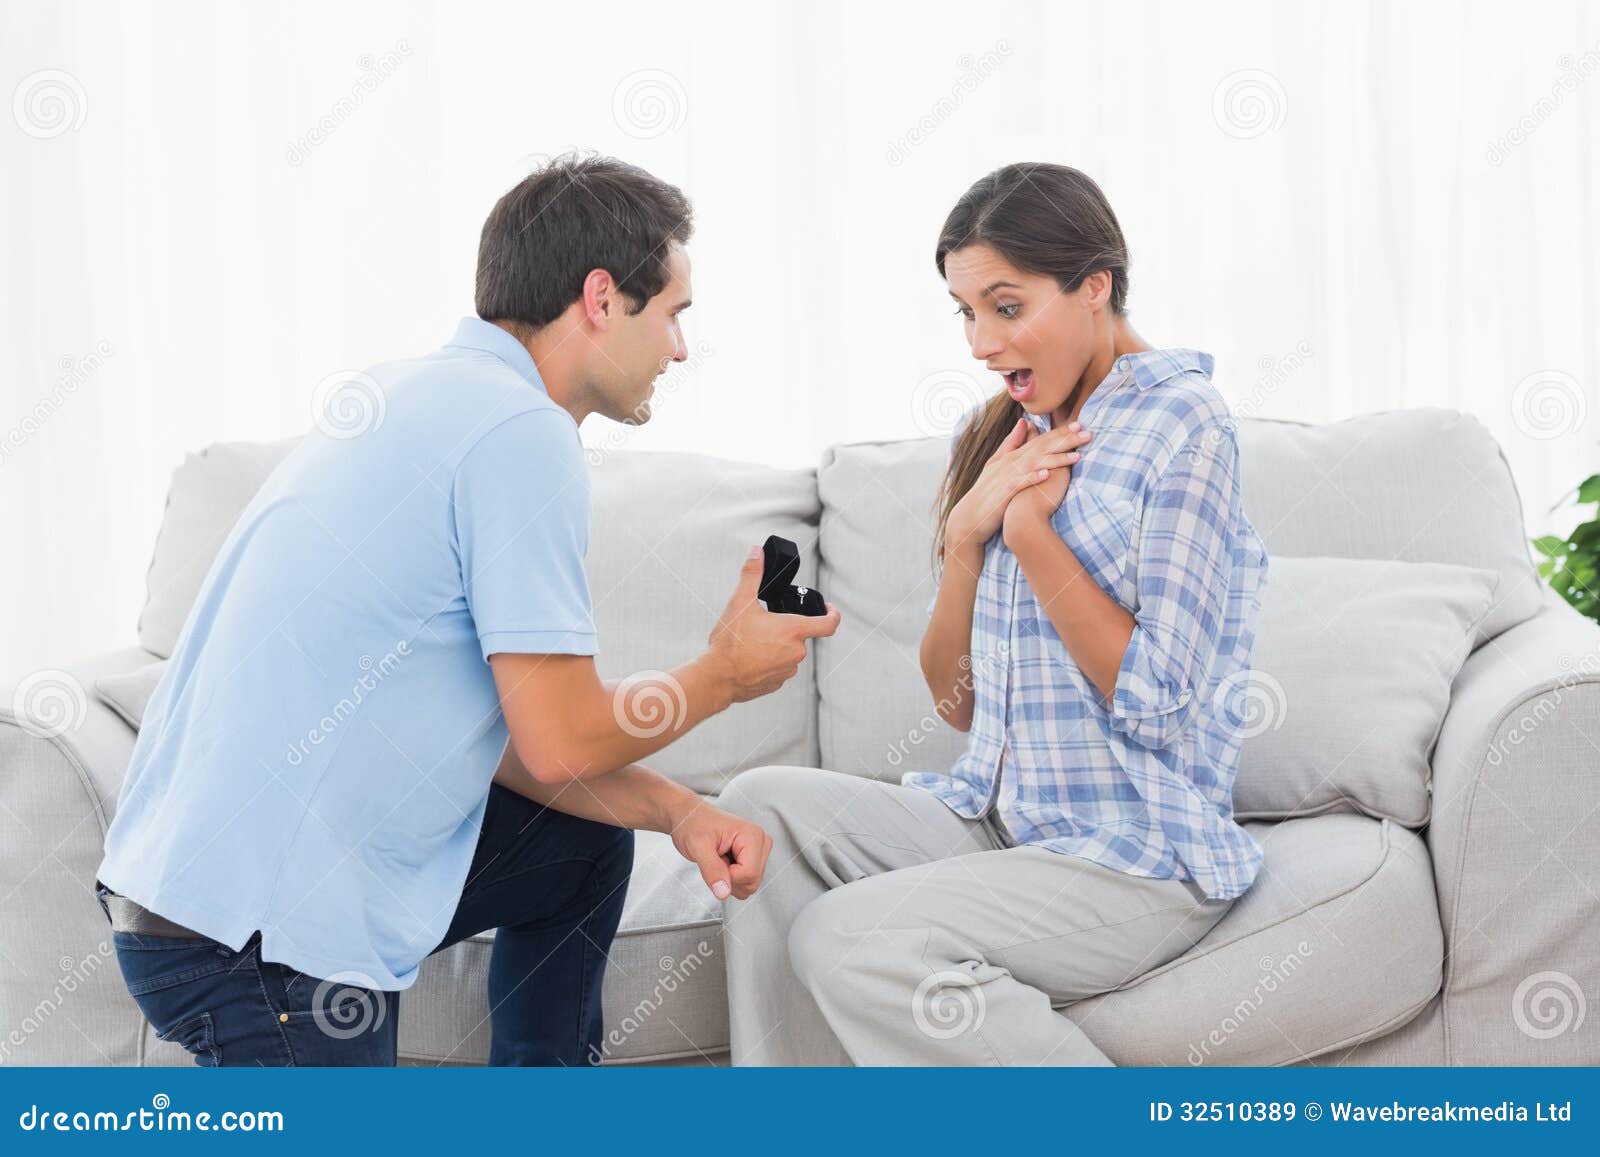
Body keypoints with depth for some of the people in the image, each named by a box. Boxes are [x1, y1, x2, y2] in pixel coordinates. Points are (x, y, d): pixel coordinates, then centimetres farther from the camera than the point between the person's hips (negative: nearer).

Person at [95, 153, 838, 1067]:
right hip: (257, 939, -10)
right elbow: (559, 742, -16)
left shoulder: (430, 396, 14)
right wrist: (727, 675, 2)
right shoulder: (521, 432, -17)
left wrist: (678, 812, 5)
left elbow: (496, 730, 14)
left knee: (586, 845, 23)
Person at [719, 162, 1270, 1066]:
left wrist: (1029, 531, -13)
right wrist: (967, 532, -4)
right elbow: (958, 704, 10)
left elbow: (1157, 702, -17)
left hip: (1137, 855, -8)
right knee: (763, 804, -6)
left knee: (846, 938, -25)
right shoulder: (1010, 439, 12)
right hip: (1001, 817, 8)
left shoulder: (1182, 423, -10)